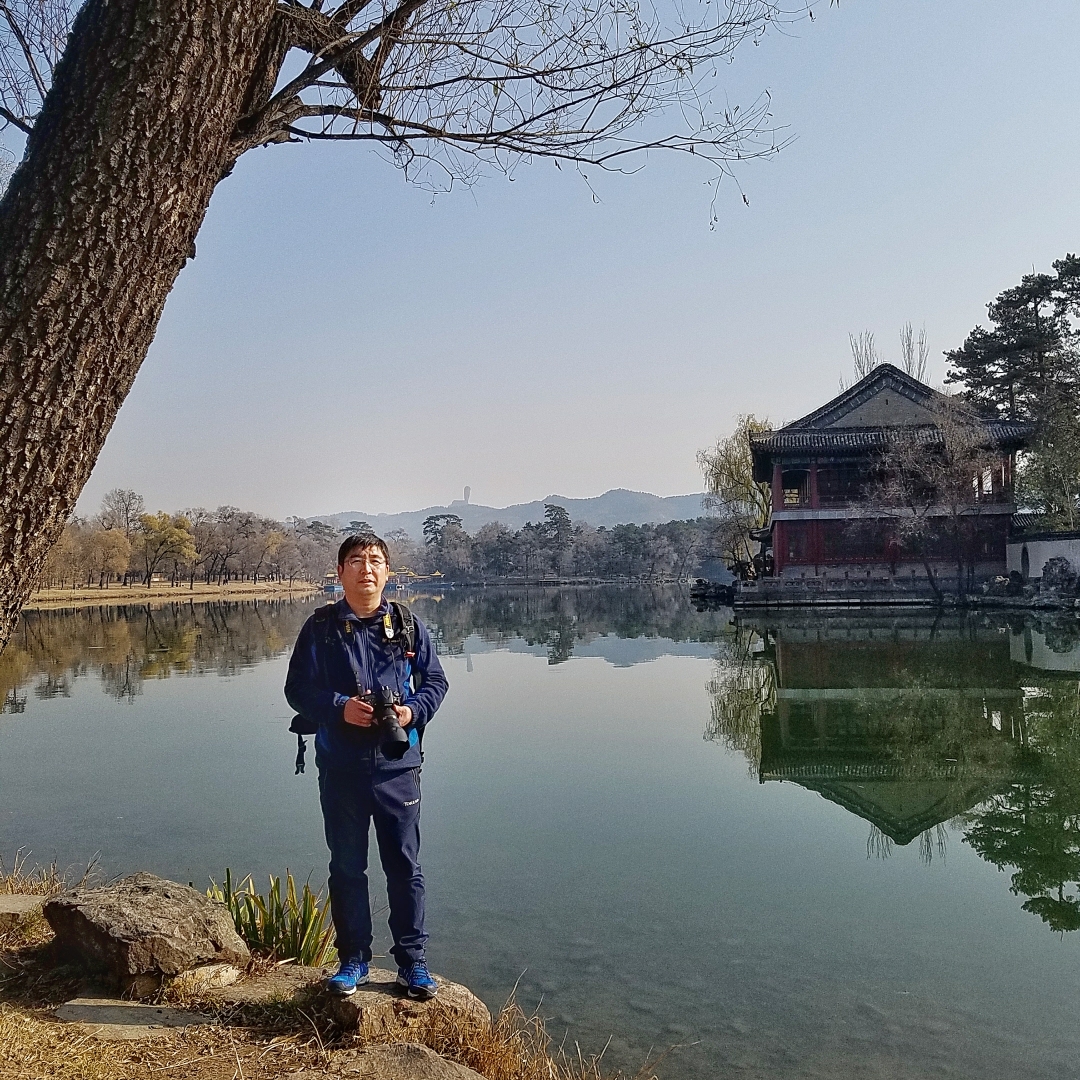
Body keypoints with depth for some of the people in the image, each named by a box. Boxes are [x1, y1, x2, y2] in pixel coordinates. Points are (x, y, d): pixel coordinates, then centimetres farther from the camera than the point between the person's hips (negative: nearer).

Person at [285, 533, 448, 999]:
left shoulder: (409, 626, 2)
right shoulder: (321, 628, -1)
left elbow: (435, 681, 8)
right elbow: (298, 689, 0)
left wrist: (413, 711, -11)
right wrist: (339, 707, -17)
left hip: (398, 766, 0)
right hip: (341, 767, 0)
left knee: (405, 865, 8)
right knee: (347, 867, 12)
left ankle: (412, 960, 23)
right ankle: (353, 959, 28)